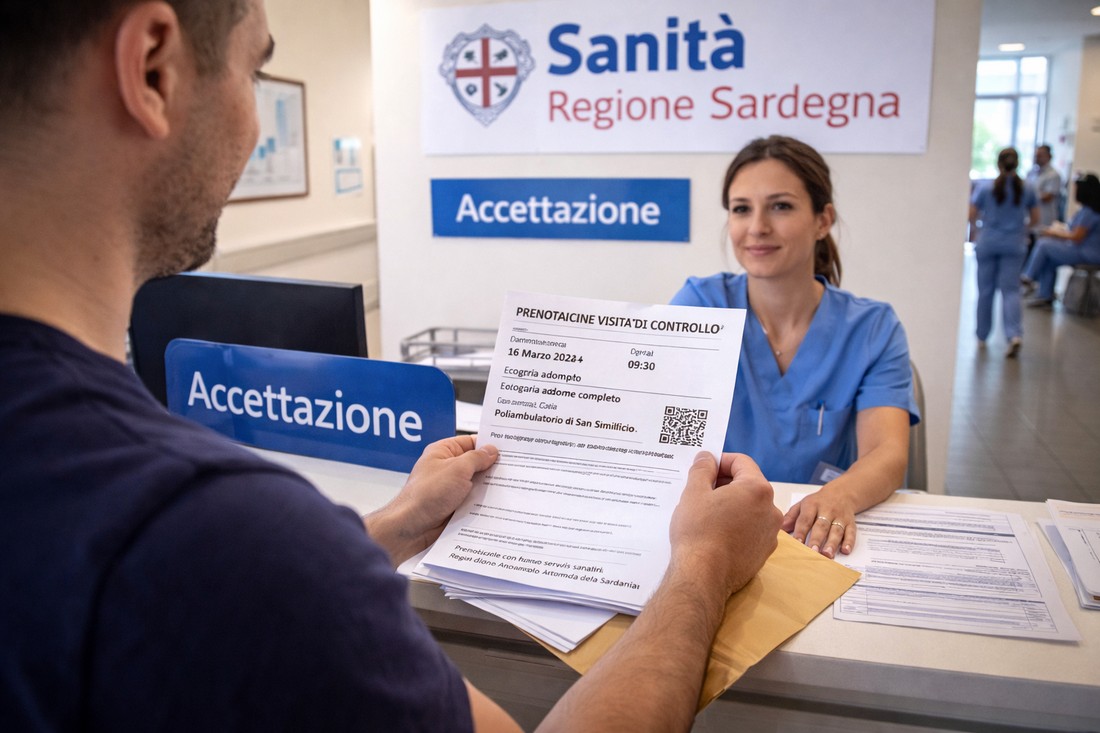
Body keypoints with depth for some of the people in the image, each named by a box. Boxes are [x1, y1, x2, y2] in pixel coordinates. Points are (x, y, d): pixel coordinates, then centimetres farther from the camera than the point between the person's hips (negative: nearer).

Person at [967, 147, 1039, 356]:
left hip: (988, 243, -1)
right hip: (1014, 245, 1)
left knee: (985, 290, 10)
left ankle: (982, 336, 18)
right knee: (1010, 290, 2)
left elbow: (971, 216, -7)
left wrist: (975, 228, 14)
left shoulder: (984, 187, -8)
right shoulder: (1027, 189, -1)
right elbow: (1034, 219, 5)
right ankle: (1014, 334, -16)